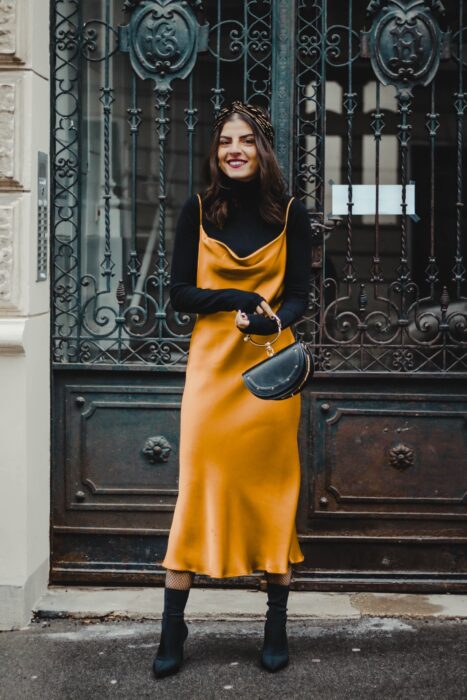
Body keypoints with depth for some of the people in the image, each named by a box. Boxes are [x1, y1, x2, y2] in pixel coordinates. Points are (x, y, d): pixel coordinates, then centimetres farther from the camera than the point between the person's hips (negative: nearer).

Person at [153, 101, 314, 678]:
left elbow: (299, 296, 4)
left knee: (274, 489, 5)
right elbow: (178, 293, 1)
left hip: (271, 364, 1)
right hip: (212, 364, 0)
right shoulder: (198, 211, 3)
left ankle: (276, 629, 18)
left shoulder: (290, 215, 4)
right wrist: (234, 300, -15)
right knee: (197, 484, -2)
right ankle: (172, 631, 7)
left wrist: (271, 319, -18)